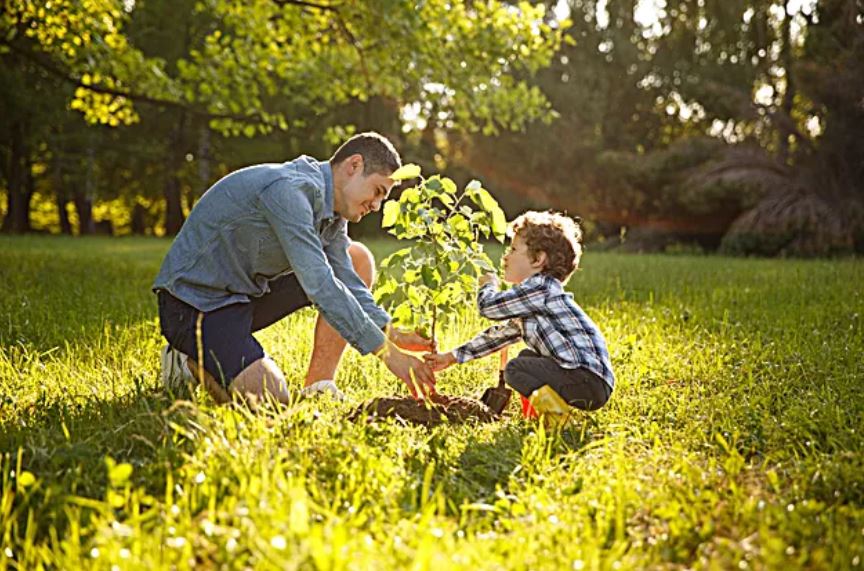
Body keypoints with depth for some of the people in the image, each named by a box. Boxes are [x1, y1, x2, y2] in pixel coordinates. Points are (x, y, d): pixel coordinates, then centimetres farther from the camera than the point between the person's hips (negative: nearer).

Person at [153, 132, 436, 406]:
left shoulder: (331, 210, 5)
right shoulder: (288, 189, -25)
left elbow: (347, 282, 2)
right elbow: (319, 285, -32)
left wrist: (393, 334, -14)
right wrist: (387, 351, -31)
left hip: (248, 294, 10)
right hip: (195, 300, -10)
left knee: (358, 260, 3)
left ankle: (318, 386, 0)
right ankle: (192, 359, 2)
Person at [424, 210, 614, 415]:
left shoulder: (542, 287, -12)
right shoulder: (529, 303, 20)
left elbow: (489, 306, -15)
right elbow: (500, 334, 27)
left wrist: (488, 285, 9)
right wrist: (452, 357, 28)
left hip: (591, 381, -10)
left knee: (515, 369, -13)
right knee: (526, 357, 25)